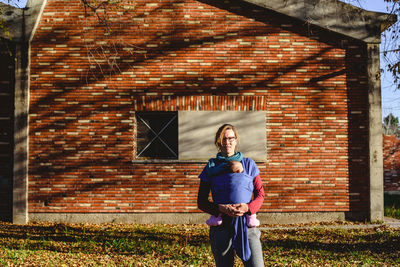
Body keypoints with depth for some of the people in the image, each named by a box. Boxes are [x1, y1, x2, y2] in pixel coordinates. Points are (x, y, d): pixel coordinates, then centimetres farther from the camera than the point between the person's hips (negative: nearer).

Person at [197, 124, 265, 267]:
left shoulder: (248, 164, 11)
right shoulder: (211, 167, 8)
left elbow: (260, 194, 10)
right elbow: (201, 202, 7)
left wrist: (248, 207, -11)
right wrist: (221, 208, -12)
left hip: (247, 224, 0)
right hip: (221, 226, 0)